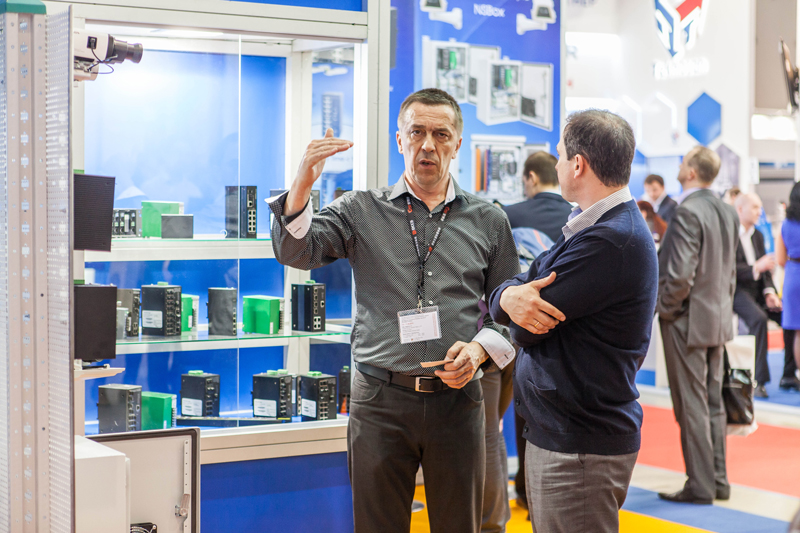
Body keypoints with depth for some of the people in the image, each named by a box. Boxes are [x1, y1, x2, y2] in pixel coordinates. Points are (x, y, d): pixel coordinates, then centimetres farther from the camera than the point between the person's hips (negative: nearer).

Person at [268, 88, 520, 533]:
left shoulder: (488, 220, 9)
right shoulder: (362, 211, 7)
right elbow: (296, 252, -5)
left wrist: (481, 349, -7)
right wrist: (303, 185, -20)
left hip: (457, 398, 1)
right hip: (381, 400, -1)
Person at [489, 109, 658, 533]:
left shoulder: (611, 240, -21)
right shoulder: (586, 228, 14)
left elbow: (525, 328, -20)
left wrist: (519, 298, -1)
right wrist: (509, 296, -13)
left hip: (580, 448, -10)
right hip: (553, 433, 10)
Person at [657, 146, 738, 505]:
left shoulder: (688, 212, -19)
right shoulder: (727, 212, 8)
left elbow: (680, 274, -24)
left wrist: (665, 310, -10)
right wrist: (723, 306, 19)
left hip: (688, 320, -8)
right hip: (719, 320, 8)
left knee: (691, 407, -1)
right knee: (713, 404, 15)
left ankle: (700, 486, 4)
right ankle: (718, 479, 21)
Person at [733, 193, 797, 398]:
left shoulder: (757, 235, 18)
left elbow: (765, 267, 16)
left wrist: (769, 292, -1)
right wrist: (755, 268, -24)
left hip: (758, 289, 8)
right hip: (736, 290, -8)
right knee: (759, 318, -34)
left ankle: (789, 375, -6)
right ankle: (758, 381, -32)